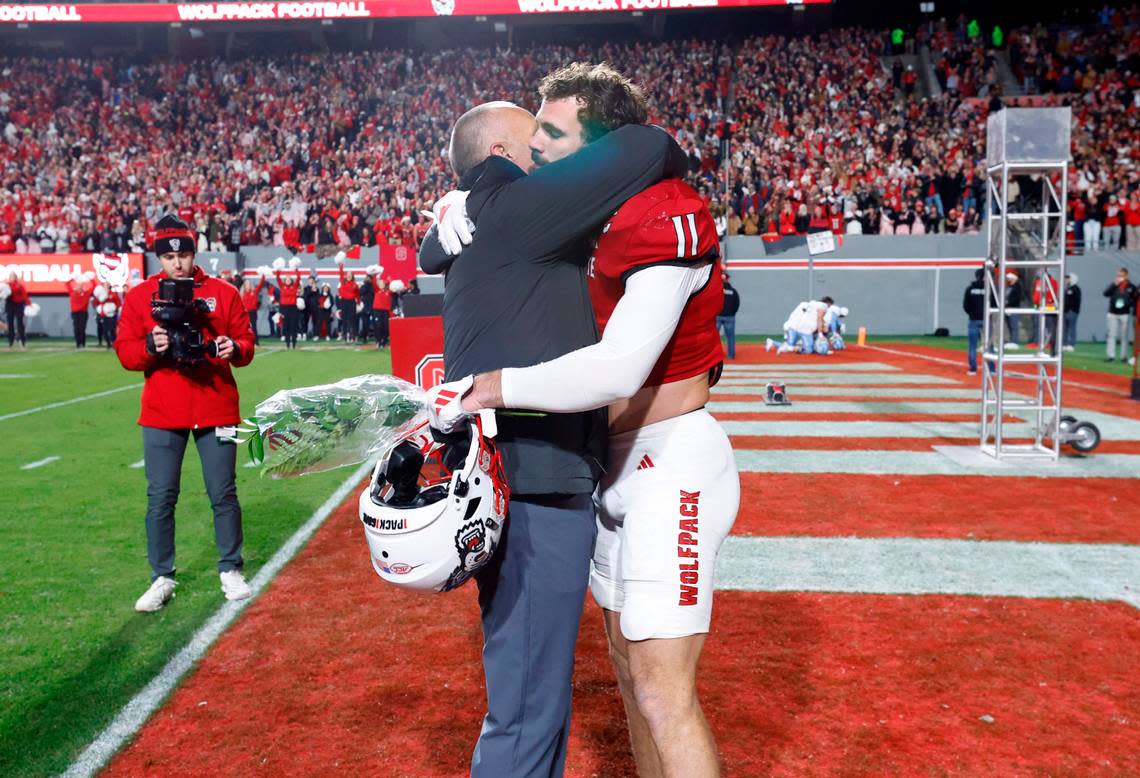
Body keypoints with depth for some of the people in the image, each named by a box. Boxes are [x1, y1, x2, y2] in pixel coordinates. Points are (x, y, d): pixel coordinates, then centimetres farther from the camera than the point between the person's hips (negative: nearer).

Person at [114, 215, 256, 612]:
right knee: (160, 498, 5)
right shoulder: (139, 297, 4)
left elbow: (246, 343, 4)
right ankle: (162, 578, 19)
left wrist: (235, 348, -18)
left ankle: (230, 571, 21)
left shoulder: (223, 293, 3)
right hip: (162, 414, 1)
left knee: (223, 494, 6)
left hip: (216, 408, -1)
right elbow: (125, 351, 2)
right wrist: (149, 347, -18)